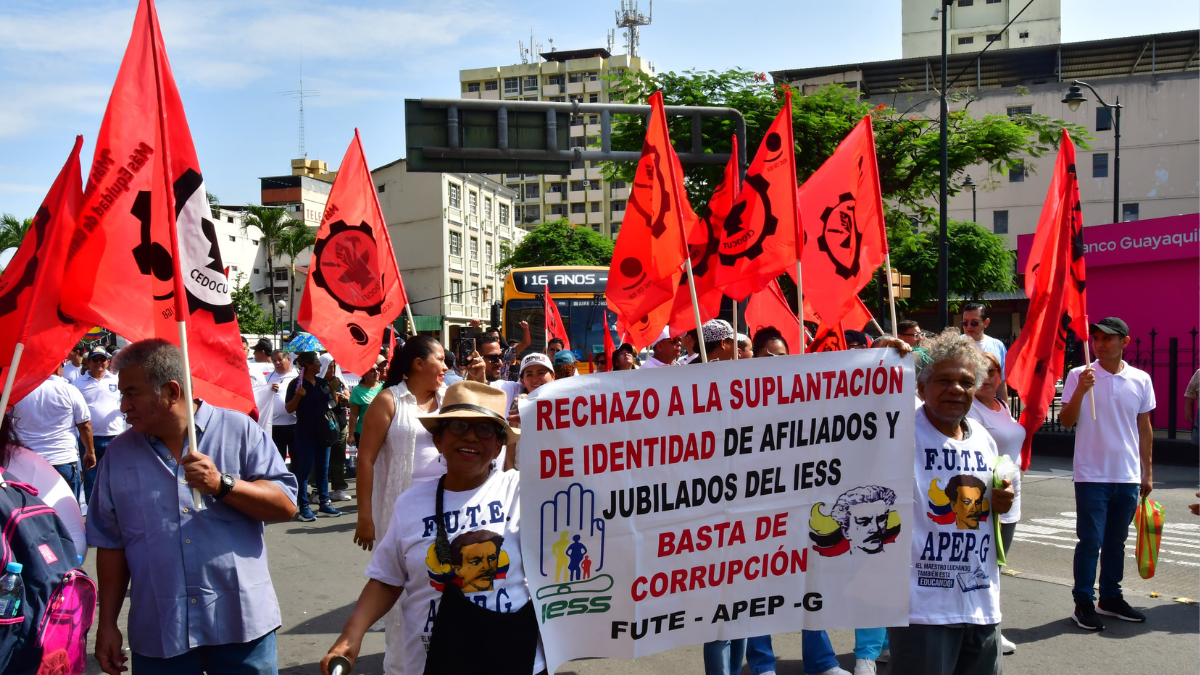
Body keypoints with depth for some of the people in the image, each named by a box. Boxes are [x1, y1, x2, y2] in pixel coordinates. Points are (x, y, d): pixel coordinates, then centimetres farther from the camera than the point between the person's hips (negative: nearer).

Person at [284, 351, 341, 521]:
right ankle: (303, 507, 1)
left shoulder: (322, 383, 9)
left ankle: (324, 502, 18)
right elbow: (289, 409, -11)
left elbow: (331, 404, 19)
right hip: (305, 432, -6)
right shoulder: (296, 383, -10)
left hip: (323, 430, 6)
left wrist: (334, 391, 2)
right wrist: (298, 396, -27)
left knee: (323, 469, 11)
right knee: (304, 469, -3)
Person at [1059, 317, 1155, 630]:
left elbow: (1144, 428, 11)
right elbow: (1065, 421, -6)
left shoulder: (1141, 380, 4)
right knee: (1091, 540, -2)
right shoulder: (1079, 376, -5)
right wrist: (1080, 390, -21)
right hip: (1091, 474, -3)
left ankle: (1111, 598, 26)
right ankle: (1083, 603, 7)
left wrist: (1147, 472, 11)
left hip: (1128, 476, 3)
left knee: (1116, 540, 14)